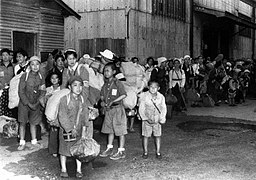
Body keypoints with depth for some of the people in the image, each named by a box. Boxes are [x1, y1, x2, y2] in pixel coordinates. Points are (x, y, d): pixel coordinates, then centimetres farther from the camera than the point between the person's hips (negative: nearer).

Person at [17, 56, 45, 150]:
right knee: (22, 123, 3)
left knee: (33, 123, 10)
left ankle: (34, 142, 18)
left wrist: (37, 103, -6)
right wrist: (28, 103, -13)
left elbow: (43, 92, 6)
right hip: (24, 103, -3)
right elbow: (21, 92, -10)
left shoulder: (41, 78, 2)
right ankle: (22, 143, 12)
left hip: (35, 104, 3)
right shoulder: (24, 76, -9)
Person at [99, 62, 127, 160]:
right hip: (108, 109, 7)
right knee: (110, 130, 15)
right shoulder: (105, 84, 8)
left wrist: (112, 102, -19)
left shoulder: (117, 83, -11)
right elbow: (102, 95, 19)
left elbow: (124, 95, -15)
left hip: (117, 109, -7)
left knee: (120, 131, -1)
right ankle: (109, 149, 26)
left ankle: (121, 151, 6)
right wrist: (103, 101, -3)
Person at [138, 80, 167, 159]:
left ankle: (158, 152, 17)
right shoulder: (144, 96, -13)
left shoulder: (161, 97, -6)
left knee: (158, 135, 6)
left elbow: (163, 108, 1)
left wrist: (162, 118, -11)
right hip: (147, 120, -1)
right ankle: (145, 152, 18)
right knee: (146, 136, 5)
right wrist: (146, 119, -17)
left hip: (157, 120, 2)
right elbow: (141, 109, -9)